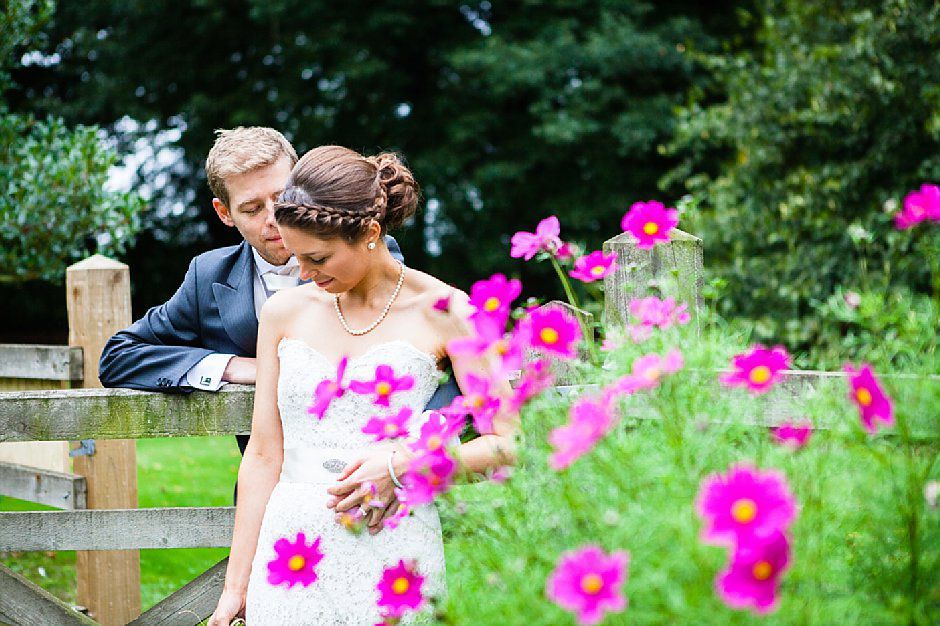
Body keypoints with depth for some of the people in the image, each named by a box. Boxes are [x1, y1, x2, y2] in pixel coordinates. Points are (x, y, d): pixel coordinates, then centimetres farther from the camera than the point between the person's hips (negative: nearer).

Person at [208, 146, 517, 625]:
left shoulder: (444, 312, -2)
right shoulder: (285, 312, 8)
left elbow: (511, 445, -3)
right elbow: (263, 457, 7)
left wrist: (405, 464, -14)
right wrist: (236, 586, 4)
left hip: (391, 555, -3)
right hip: (289, 557, 3)